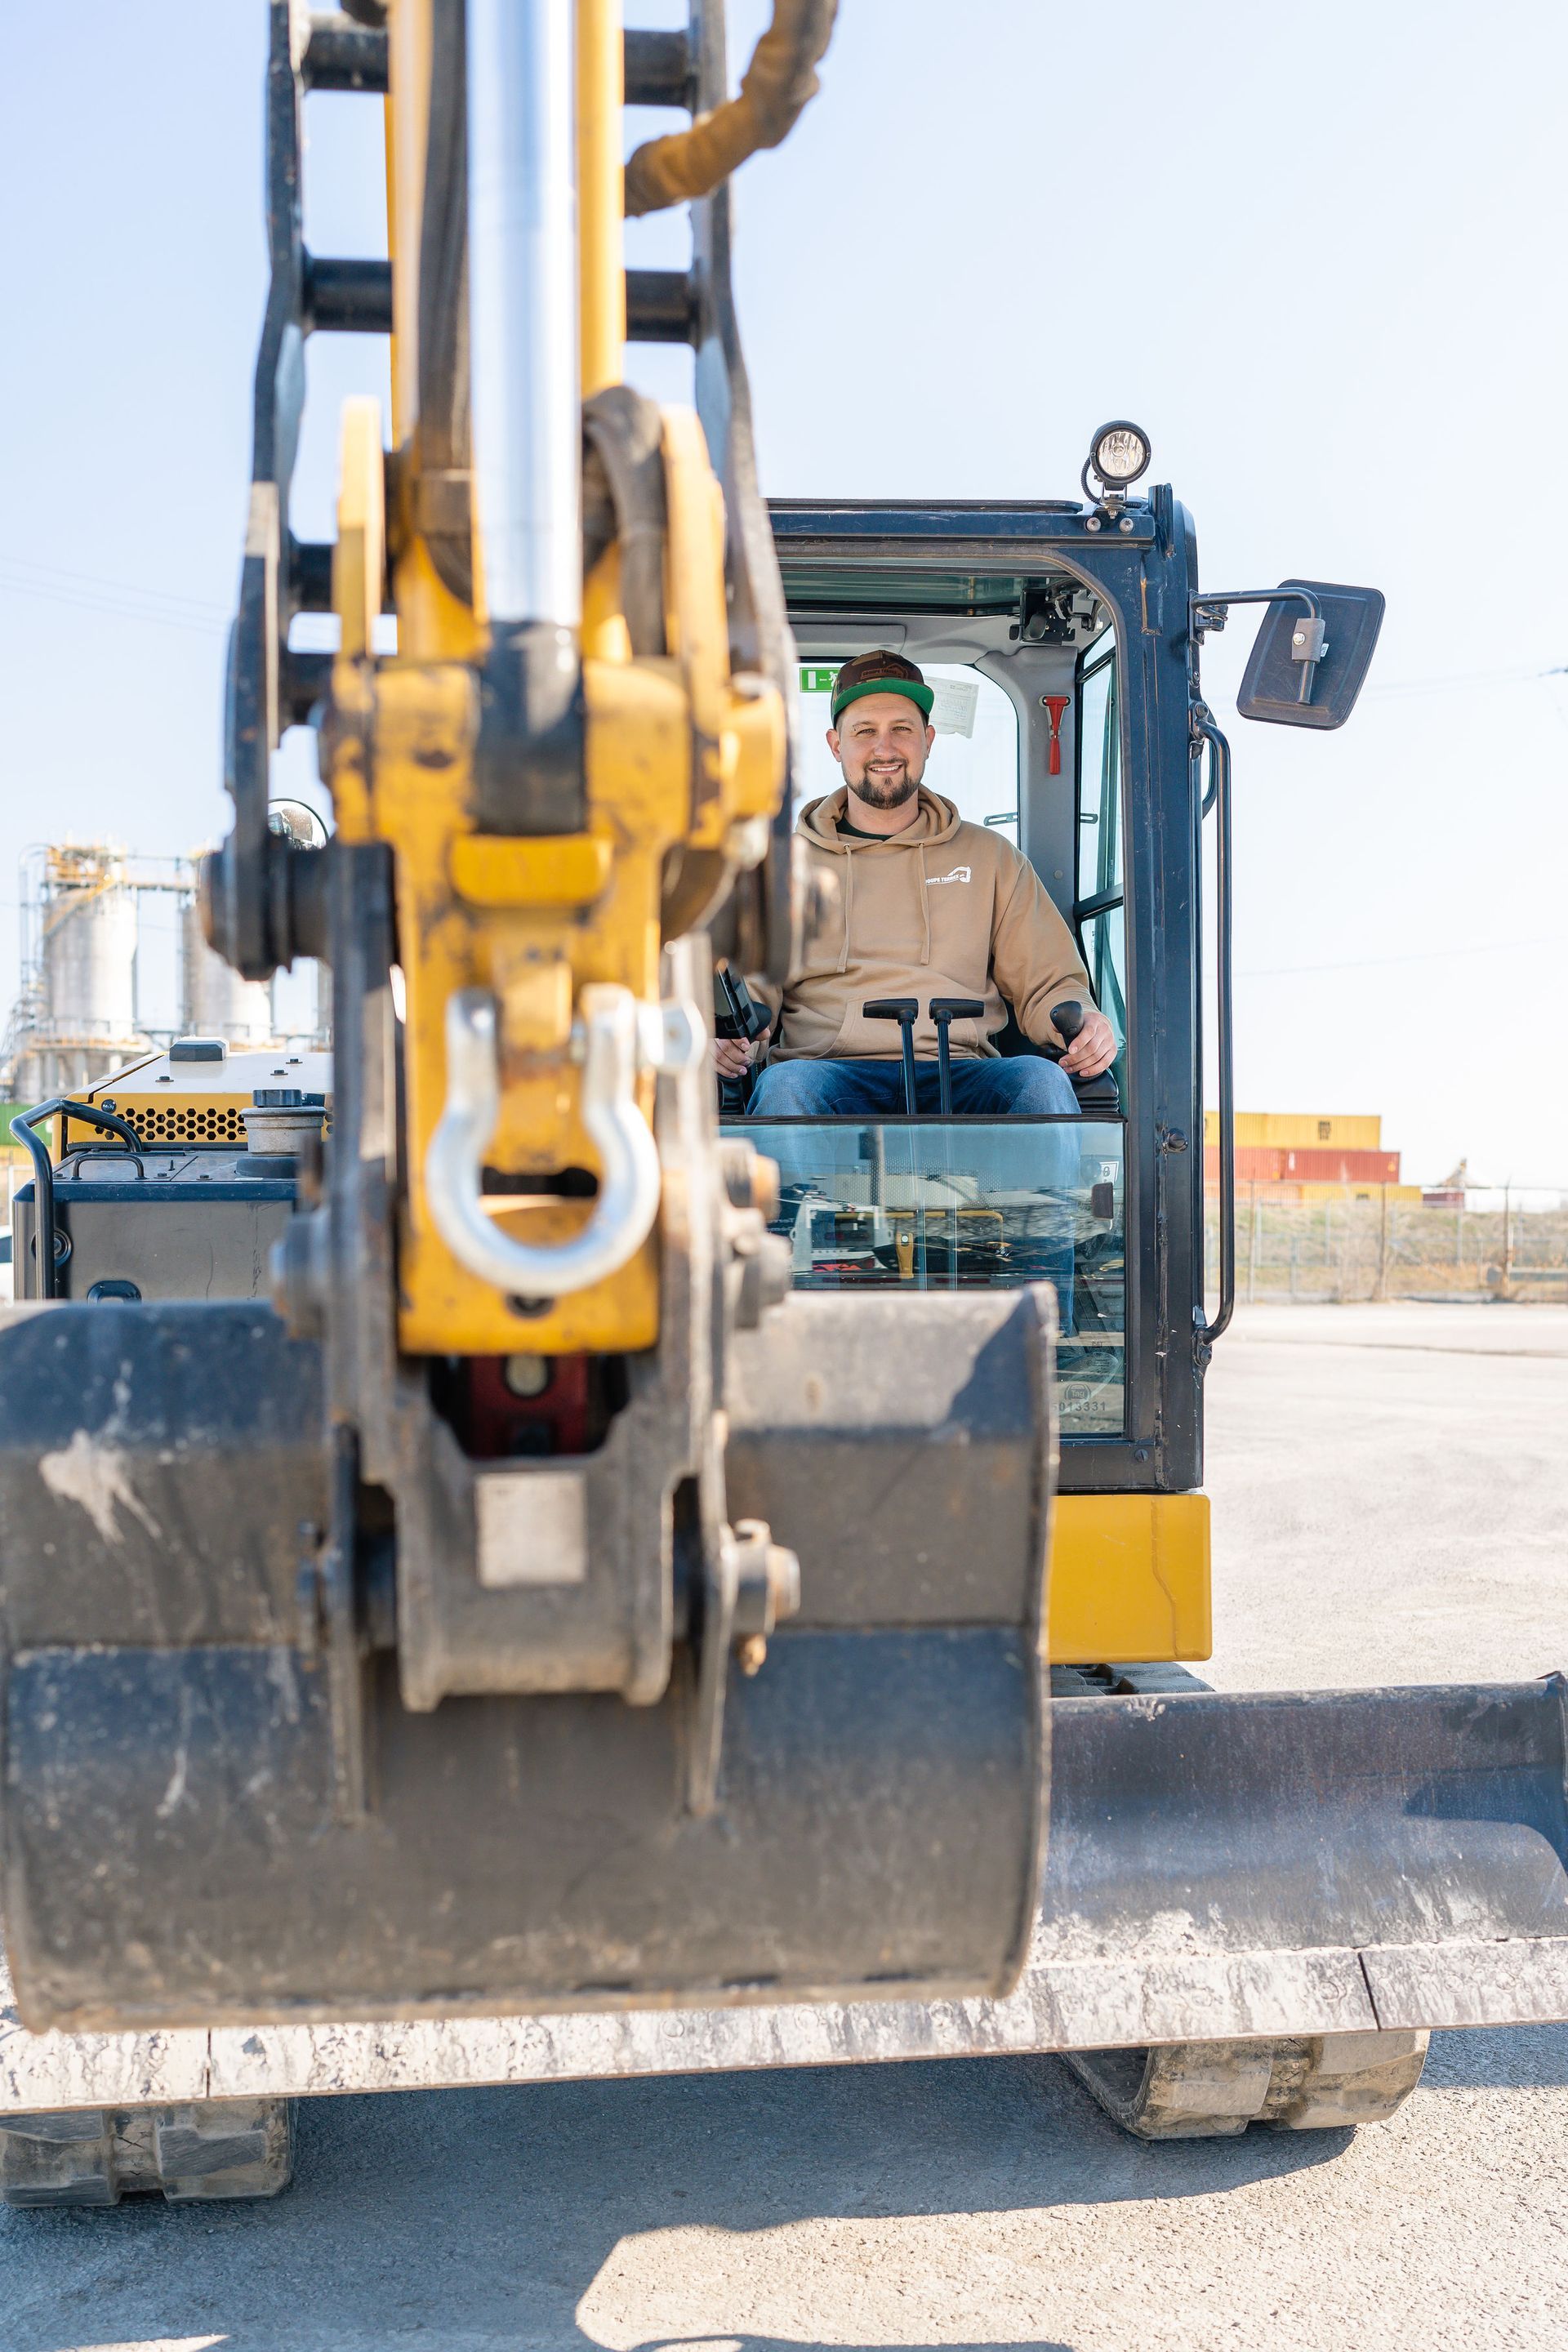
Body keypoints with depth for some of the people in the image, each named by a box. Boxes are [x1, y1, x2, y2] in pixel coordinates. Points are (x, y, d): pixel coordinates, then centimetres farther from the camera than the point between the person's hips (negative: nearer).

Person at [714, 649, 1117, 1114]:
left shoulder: (990, 857, 22)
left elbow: (1046, 984, 20)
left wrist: (1081, 1021, -4)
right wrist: (732, 1038, -9)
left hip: (957, 1075, 1)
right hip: (831, 1071, -1)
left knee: (1042, 1080, -32)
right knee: (786, 1085, -37)